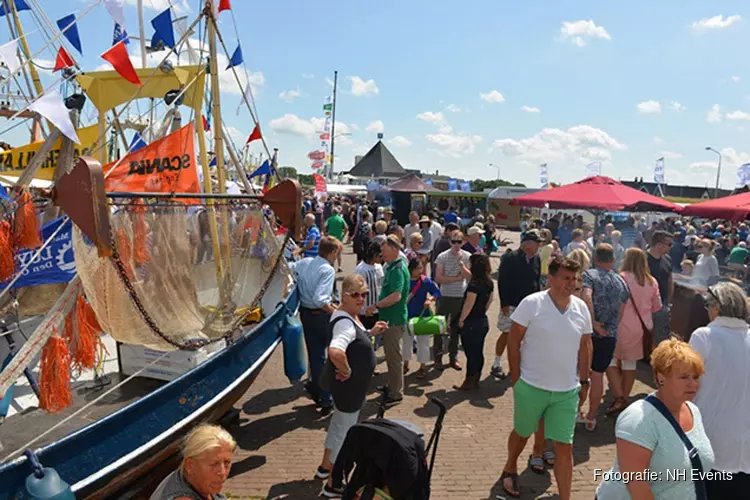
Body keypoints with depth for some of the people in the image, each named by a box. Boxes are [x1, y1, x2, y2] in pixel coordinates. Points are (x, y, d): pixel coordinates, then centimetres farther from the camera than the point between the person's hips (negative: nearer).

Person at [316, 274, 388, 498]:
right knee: (345, 433, 8)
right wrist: (346, 371, -31)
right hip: (349, 387, -10)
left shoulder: (349, 316, 1)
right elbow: (335, 351, -48)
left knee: (338, 425, 26)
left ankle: (325, 467, 47)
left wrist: (371, 332, 8)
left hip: (349, 387, 10)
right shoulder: (345, 323, -30)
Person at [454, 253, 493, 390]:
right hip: (483, 321, 8)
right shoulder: (489, 283, 4)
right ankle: (476, 380, 24)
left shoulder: (474, 284, -21)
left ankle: (468, 382, 13)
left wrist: (461, 320, -8)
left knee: (471, 353, 2)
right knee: (478, 352, 14)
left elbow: (469, 304, -19)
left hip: (471, 323, -8)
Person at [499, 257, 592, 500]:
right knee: (522, 433, 19)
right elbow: (513, 341, -9)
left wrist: (584, 380, 10)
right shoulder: (532, 303, -14)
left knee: (564, 447, 4)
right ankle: (510, 469, 47)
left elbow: (583, 347, 10)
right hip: (531, 387, -2)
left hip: (567, 391, 3)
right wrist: (516, 378, -8)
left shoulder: (581, 308, 0)